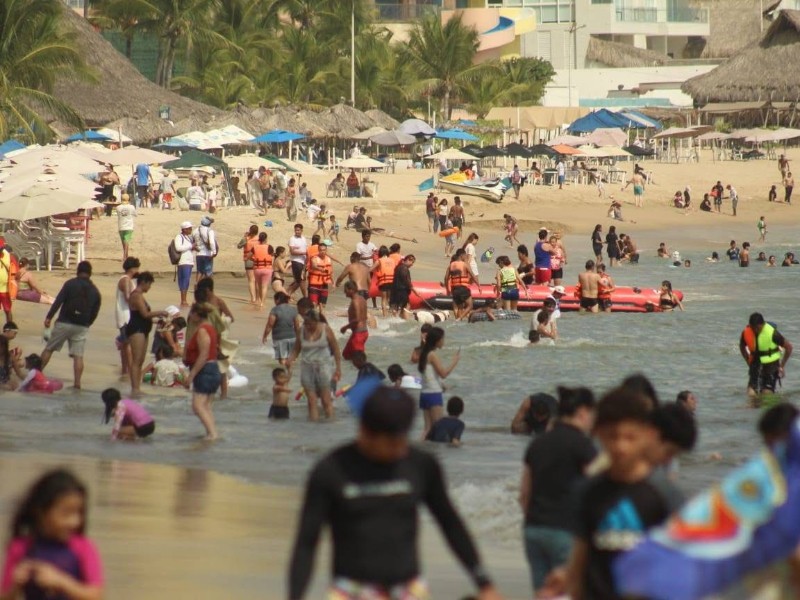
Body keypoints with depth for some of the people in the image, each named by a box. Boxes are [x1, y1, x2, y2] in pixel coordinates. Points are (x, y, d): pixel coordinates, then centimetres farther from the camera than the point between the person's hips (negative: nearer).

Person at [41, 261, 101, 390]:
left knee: (49, 349, 9)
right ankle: (77, 382, -6)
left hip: (64, 323, -2)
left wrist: (49, 317, -10)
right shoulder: (95, 291, 8)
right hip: (82, 326, 2)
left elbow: (58, 301, -11)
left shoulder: (71, 284, -4)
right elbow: (95, 312, 10)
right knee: (78, 355, 1)